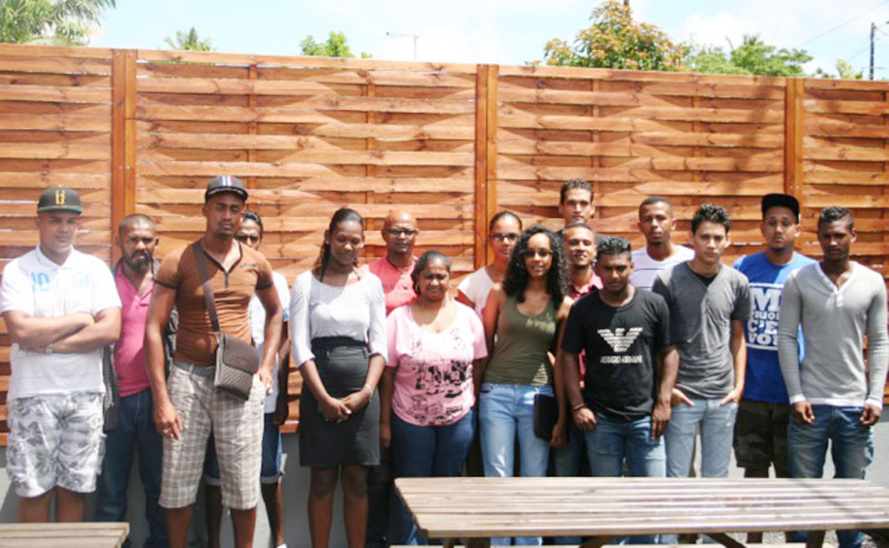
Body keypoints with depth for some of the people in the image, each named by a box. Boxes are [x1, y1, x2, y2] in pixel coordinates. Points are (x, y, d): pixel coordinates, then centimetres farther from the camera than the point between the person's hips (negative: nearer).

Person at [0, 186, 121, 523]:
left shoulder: (94, 269, 7)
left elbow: (111, 330, -6)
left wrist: (49, 343, -11)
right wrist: (78, 320, -7)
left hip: (85, 393, 2)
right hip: (33, 393, -2)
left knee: (74, 487, 8)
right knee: (34, 490, 2)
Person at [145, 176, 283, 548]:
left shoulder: (255, 263, 7)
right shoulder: (178, 262, -3)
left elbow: (275, 312, 24)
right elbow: (153, 329, -6)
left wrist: (266, 365, 11)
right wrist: (161, 399, -12)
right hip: (188, 378, -2)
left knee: (244, 484, 5)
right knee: (178, 483, 3)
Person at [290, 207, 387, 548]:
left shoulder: (371, 284, 8)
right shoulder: (307, 282, 1)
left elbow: (379, 345, 6)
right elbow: (300, 345, -4)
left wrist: (366, 392, -7)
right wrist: (324, 398, -10)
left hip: (362, 392, 2)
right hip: (319, 391, -2)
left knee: (357, 479, 6)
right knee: (322, 480, 2)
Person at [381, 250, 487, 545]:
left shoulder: (467, 316, 1)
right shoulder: (400, 318, -4)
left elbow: (478, 366, 5)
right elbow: (387, 374, -4)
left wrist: (476, 411, 1)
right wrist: (385, 421, -5)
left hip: (458, 417, 2)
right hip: (411, 418, -2)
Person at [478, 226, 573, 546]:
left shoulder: (563, 305, 3)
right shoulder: (501, 293, 2)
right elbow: (484, 345, 7)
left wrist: (562, 416, 3)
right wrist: (474, 392, 3)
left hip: (538, 395, 1)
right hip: (497, 393, 0)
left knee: (535, 480, 6)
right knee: (497, 479, 1)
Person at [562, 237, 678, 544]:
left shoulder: (654, 305, 1)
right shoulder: (583, 308, 1)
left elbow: (669, 353, 5)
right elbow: (569, 356, 4)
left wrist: (663, 402, -1)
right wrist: (577, 405, -2)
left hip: (645, 417, 0)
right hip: (600, 419, 0)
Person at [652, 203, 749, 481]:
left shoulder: (737, 282, 4)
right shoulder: (668, 280, -6)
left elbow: (737, 337, 13)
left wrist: (739, 385, 5)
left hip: (723, 397, 3)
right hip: (681, 396, -3)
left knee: (716, 478, 12)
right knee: (675, 477, 4)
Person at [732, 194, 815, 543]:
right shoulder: (743, 268, 1)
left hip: (794, 394, -1)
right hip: (751, 392, 1)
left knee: (789, 474, 8)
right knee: (754, 469, 11)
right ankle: (753, 540, 24)